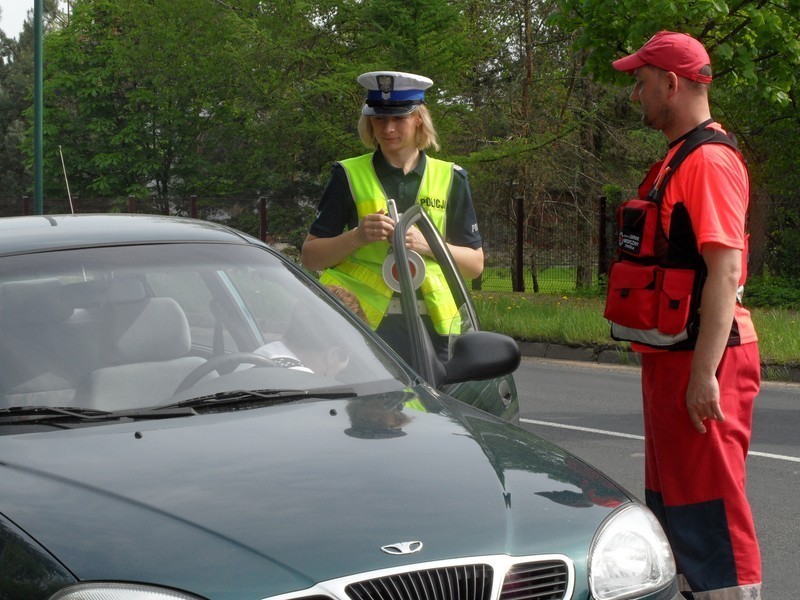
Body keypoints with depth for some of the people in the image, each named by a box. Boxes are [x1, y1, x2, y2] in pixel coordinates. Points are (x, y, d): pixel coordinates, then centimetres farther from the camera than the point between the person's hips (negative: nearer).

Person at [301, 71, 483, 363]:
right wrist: (356, 237, -11)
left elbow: (475, 264, 10)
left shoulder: (450, 178, 10)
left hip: (432, 327, 2)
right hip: (365, 323, -1)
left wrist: (428, 244, -8)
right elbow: (309, 257, 6)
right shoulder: (349, 176, 7)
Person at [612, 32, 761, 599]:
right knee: (672, 500, 17)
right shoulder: (679, 158, 16)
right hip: (671, 359, 11)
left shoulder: (710, 160, -16)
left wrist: (704, 372, -27)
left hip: (702, 361, -11)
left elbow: (725, 268, -24)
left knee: (707, 504, -8)